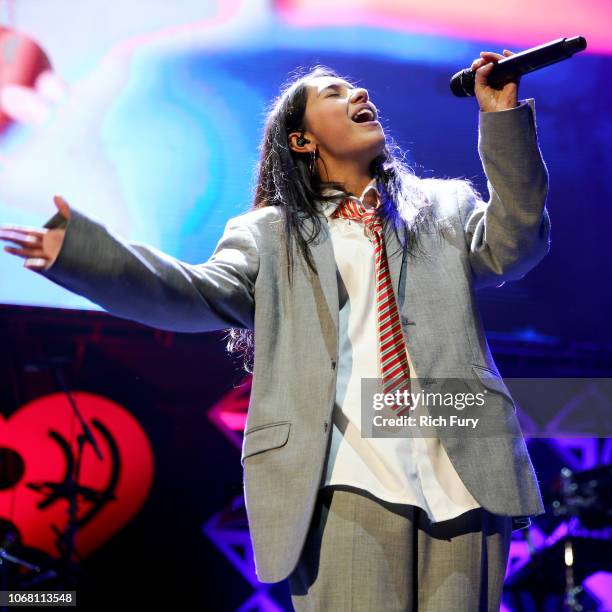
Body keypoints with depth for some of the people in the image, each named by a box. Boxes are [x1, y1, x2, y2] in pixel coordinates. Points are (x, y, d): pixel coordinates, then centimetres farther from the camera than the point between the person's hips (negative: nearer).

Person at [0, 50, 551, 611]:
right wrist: (83, 253, -15)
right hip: (348, 488, -2)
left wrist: (503, 118, -2)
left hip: (464, 478, 2)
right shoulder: (268, 233, 14)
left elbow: (514, 246, 5)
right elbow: (201, 296, -1)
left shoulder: (444, 207, 21)